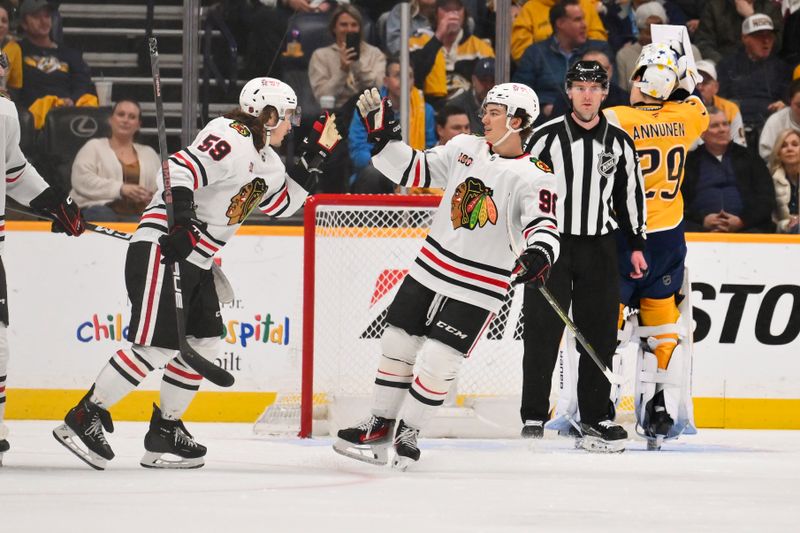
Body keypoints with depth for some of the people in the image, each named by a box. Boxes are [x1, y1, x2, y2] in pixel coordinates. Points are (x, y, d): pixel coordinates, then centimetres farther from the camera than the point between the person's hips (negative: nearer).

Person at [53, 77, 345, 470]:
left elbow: (284, 204, 27)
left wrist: (314, 157, 22)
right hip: (161, 250, -11)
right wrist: (183, 221, -37)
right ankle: (83, 419, -10)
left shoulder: (267, 162, 17)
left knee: (204, 343, 9)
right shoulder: (231, 139, -15)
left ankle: (165, 431, 17)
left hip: (196, 260, 11)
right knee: (157, 345, -15)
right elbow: (180, 170, -27)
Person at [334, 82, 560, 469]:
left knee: (437, 361, -8)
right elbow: (415, 172, 8)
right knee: (397, 345, 9)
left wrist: (539, 253, -46)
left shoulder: (534, 178, -13)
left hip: (478, 289, -6)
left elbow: (543, 226, -25)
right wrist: (383, 137, -3)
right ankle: (379, 427, 23)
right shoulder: (464, 148, 4)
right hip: (431, 268, 6)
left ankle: (407, 434, 12)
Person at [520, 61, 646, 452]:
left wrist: (636, 244, 12)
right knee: (542, 334, -5)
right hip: (550, 244, -3)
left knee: (599, 335, 3)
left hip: (599, 248, 3)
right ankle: (533, 418, 0)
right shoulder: (546, 137, -4)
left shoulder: (619, 142, 6)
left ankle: (594, 417, 11)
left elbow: (630, 194, 14)